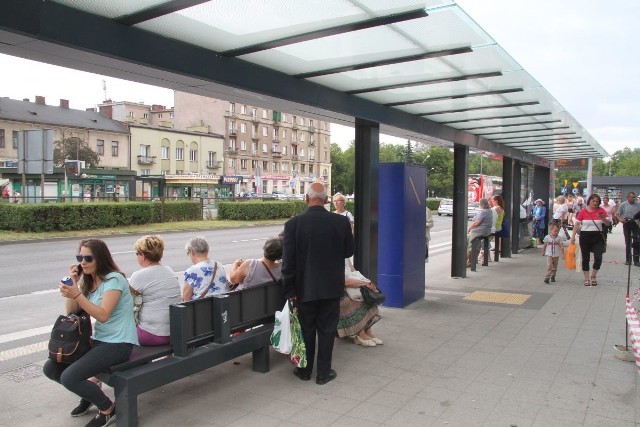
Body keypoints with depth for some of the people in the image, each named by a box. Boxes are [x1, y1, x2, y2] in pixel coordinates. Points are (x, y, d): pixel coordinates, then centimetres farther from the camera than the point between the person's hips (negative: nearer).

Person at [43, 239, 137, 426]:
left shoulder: (114, 279, -16)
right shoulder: (88, 281, 10)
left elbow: (103, 315, -24)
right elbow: (71, 312, 6)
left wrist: (76, 294, -33)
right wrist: (72, 283, -4)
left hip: (119, 343, -9)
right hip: (99, 340, 9)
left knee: (69, 377, -21)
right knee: (50, 368, 2)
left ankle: (108, 409, 2)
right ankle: (89, 392, 23)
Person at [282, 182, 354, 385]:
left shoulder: (293, 223, -12)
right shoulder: (342, 222, -9)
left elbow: (288, 260, -11)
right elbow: (349, 251, 3)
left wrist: (289, 290, -3)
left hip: (305, 287, 0)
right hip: (331, 286, 1)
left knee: (306, 330, 15)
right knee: (326, 330, 12)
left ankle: (305, 370, 28)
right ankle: (323, 372, 21)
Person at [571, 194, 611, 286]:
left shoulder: (601, 210, 1)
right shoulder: (583, 212, -2)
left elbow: (608, 224, 4)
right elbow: (577, 224, 0)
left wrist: (603, 218, -16)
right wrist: (573, 236, -8)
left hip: (598, 237, 1)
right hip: (585, 236, -1)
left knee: (598, 258, -8)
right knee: (585, 258, 5)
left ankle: (593, 276, 17)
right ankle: (586, 279, 17)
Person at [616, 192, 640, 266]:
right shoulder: (623, 204, 0)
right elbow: (617, 214, 4)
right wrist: (620, 219, -15)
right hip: (626, 224, 0)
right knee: (627, 242, 8)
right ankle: (628, 259, 18)